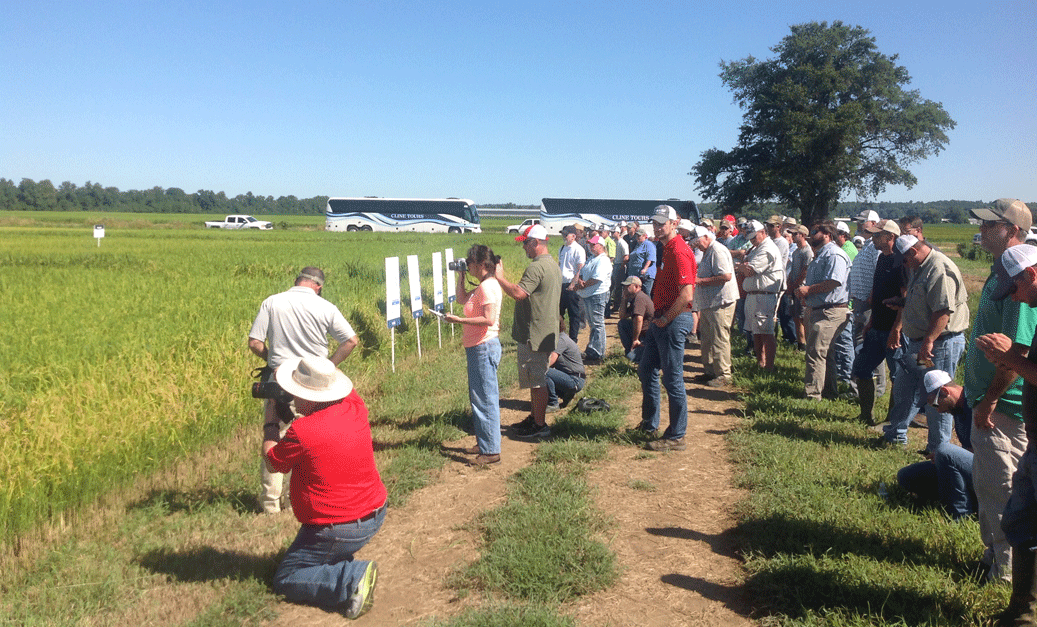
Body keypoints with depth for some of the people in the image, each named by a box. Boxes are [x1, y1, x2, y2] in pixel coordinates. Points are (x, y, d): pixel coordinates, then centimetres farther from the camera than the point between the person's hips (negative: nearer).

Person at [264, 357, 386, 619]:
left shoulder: (301, 431, -26)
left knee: (284, 580, 11)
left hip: (338, 532, -8)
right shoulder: (355, 408, -8)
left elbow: (272, 463, -5)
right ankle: (343, 564, 20)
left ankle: (352, 578, -12)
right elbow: (331, 380, 17)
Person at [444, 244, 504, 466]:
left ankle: (491, 451, 1)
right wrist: (461, 276, 17)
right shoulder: (482, 286, 14)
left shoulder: (488, 286, -17)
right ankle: (484, 443, 28)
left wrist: (460, 320, -22)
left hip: (484, 348, -11)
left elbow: (489, 319, -25)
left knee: (485, 399, -5)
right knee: (479, 397, 18)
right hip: (477, 348, 11)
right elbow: (462, 298, 25)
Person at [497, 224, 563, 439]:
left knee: (537, 381, -3)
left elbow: (518, 293, -29)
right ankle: (534, 418, 29)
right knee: (537, 379, 19)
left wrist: (499, 277, -19)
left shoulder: (537, 267, -20)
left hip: (534, 336, -11)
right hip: (546, 332, 11)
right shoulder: (553, 265, 15)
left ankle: (540, 425, 4)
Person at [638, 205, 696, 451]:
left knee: (672, 379, -3)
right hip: (661, 319, 11)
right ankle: (649, 423, 34)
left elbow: (686, 295, -26)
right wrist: (657, 317, 14)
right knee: (646, 370, 19)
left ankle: (676, 437, 7)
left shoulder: (679, 251, -18)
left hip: (674, 321, -11)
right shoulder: (666, 248, 14)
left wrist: (665, 319, -16)